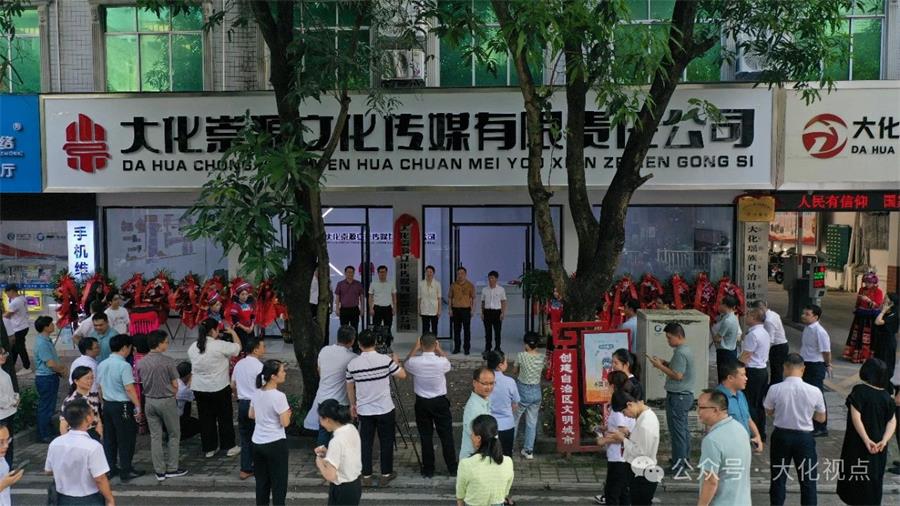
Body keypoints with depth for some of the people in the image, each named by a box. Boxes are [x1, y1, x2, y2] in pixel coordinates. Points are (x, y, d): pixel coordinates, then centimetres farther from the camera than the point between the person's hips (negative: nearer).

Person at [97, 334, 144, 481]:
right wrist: (137, 405, -15)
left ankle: (110, 468, 24)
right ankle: (126, 471, 9)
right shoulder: (124, 365, -19)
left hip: (107, 404, 8)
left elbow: (100, 386, 14)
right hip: (122, 406, -8)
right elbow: (129, 388, -21)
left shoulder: (102, 364, 6)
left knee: (109, 438, 15)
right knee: (126, 440, 3)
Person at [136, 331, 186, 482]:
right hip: (167, 401, -5)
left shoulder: (141, 363, -1)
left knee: (155, 436, 11)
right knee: (174, 435, 10)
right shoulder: (168, 361, -16)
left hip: (149, 401, 5)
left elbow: (143, 383, 7)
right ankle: (172, 469, 14)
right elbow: (175, 386, -10)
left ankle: (159, 471, 15)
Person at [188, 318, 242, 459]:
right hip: (219, 388, -5)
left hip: (199, 388, 5)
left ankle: (209, 448, 23)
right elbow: (238, 347, -5)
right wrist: (232, 331, 10)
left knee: (206, 418, 14)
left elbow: (192, 364, 12)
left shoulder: (193, 347, 0)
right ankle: (230, 447, 19)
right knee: (225, 417, 10)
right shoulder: (220, 345, -19)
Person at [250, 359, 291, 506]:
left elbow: (251, 415, 12)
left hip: (258, 443, 7)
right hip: (275, 444, -7)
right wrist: (287, 413, 1)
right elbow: (285, 422, -17)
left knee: (261, 481, 19)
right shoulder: (279, 396, -22)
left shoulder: (257, 392, 0)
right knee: (279, 483, 8)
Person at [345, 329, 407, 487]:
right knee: (386, 442, 12)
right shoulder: (385, 360, -13)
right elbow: (403, 375, -1)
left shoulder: (352, 364, -7)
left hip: (364, 410, 2)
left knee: (366, 443, 12)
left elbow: (350, 386, 6)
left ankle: (366, 476, 18)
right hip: (385, 409, -2)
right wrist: (396, 361, 17)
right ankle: (386, 474, 21)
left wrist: (353, 404, 20)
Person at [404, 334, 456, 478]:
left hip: (421, 403, 1)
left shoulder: (415, 362, -15)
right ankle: (452, 468, 19)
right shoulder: (441, 362, -17)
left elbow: (406, 363, 11)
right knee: (446, 436, 10)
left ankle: (428, 470, 17)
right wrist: (439, 349, 13)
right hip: (440, 402, 0)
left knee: (425, 436, 9)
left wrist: (415, 348, 12)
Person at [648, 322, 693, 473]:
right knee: (683, 428, 19)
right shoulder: (685, 350, 11)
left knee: (677, 430, -3)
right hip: (685, 394, 10)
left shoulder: (680, 353, -21)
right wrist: (664, 362, 6)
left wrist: (660, 366, -17)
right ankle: (685, 458, 30)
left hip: (677, 396, -10)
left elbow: (677, 375, -24)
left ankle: (678, 465, 3)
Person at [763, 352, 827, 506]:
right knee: (808, 480, 15)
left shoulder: (775, 389, -16)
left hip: (781, 435, 0)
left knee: (778, 478, 15)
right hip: (804, 437, 0)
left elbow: (769, 412, 1)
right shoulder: (814, 391, -14)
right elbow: (821, 418, 0)